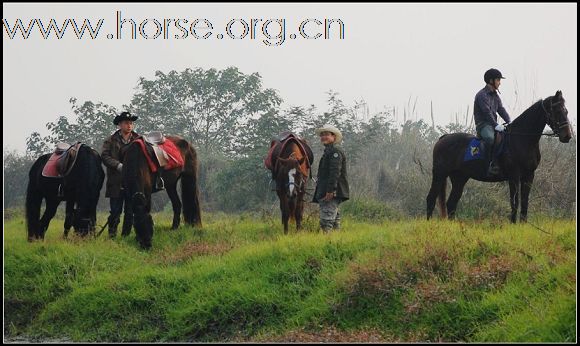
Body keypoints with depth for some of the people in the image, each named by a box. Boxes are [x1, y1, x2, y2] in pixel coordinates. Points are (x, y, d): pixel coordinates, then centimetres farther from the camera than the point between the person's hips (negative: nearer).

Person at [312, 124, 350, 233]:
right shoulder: (328, 151, 23)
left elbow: (335, 172, -20)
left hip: (331, 193, -11)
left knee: (326, 222, -17)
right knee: (334, 219, 14)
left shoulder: (335, 151, -10)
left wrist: (330, 190, -26)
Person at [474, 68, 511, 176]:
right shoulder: (482, 95, -10)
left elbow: (501, 110, 14)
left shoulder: (495, 95, 20)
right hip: (483, 125, -10)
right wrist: (496, 125, -26)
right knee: (490, 138, -40)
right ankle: (492, 165, -42)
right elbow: (487, 112, -19)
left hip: (493, 125, 10)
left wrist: (509, 122, -2)